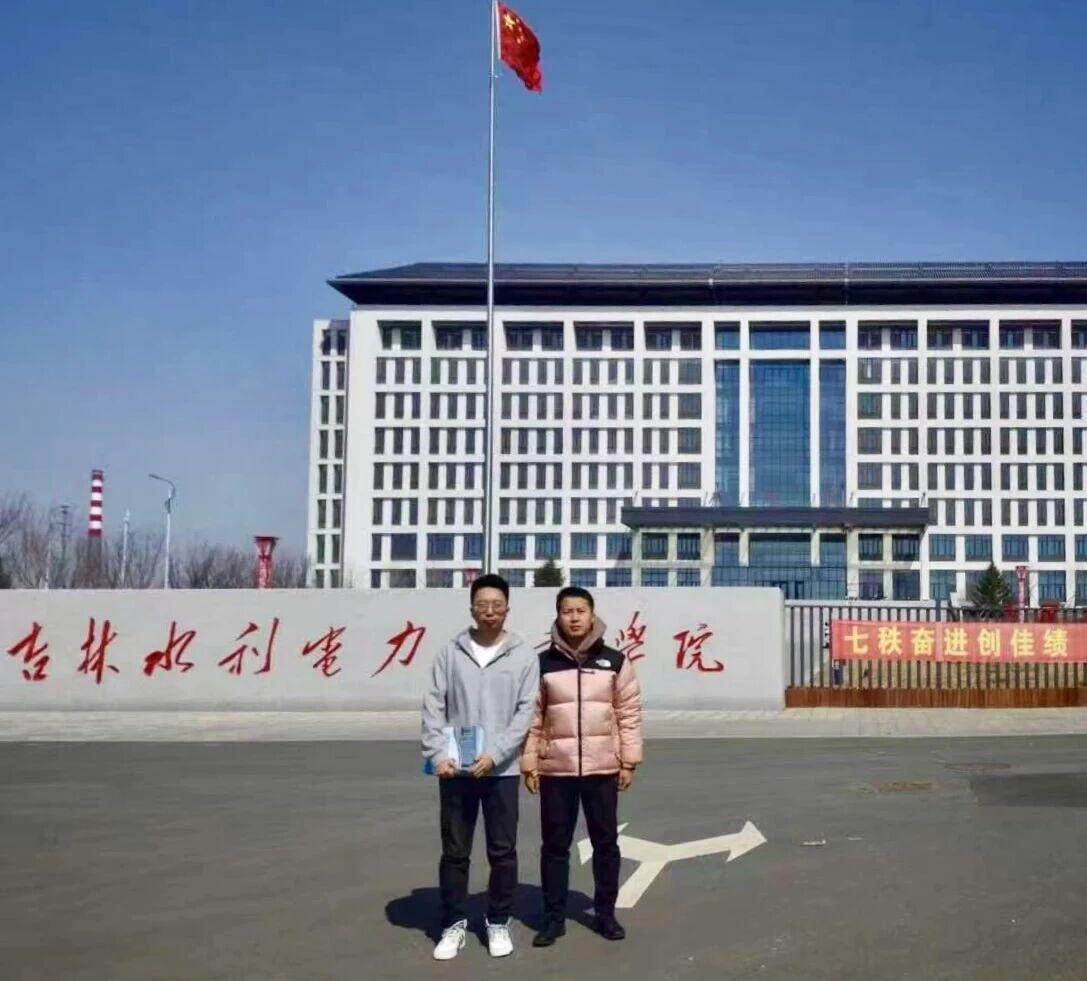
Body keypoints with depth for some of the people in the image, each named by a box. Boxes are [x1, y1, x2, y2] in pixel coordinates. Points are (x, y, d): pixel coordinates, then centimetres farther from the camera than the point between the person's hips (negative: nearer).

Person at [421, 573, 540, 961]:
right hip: (454, 769, 1)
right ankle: (454, 924, 20)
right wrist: (437, 755, -11)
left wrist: (494, 754, -14)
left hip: (502, 770, -1)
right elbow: (433, 707, 0)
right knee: (454, 851, 8)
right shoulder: (451, 652, 3)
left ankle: (498, 923, 22)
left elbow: (525, 712, -5)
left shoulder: (524, 655, 0)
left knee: (503, 852, 6)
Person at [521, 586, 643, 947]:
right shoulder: (543, 664, 0)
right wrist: (529, 764, -1)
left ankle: (605, 913, 23)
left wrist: (629, 761, -1)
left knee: (605, 842, 9)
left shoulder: (615, 662, 0)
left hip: (603, 769, 0)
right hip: (555, 770, 0)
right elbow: (531, 717, 2)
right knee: (555, 845, 6)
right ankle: (553, 917, 17)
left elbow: (629, 713, 2)